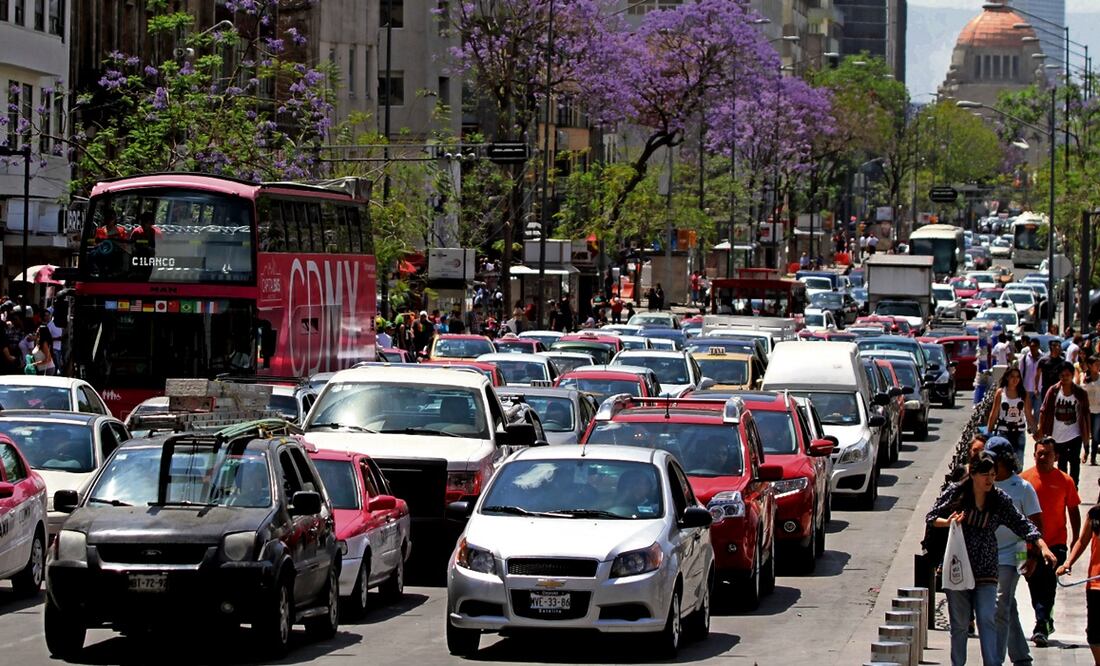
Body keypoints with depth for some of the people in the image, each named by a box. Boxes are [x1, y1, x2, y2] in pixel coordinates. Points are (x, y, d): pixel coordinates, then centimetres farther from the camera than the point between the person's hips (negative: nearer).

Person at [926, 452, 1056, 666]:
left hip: (985, 570, 1)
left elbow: (1022, 524, 5)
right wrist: (948, 522, -16)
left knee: (987, 620, -10)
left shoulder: (1000, 499, 3)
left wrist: (1043, 546, -7)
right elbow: (931, 518, 4)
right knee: (959, 623, 4)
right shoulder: (955, 492, -1)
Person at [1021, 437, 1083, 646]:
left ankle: (1041, 628, -11)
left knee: (1048, 587, -11)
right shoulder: (1024, 478, 0)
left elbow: (1073, 511, 7)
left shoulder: (1065, 481, 0)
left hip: (1055, 543, -2)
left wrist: (1076, 540, 3)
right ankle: (1045, 622, 29)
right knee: (1035, 588, 10)